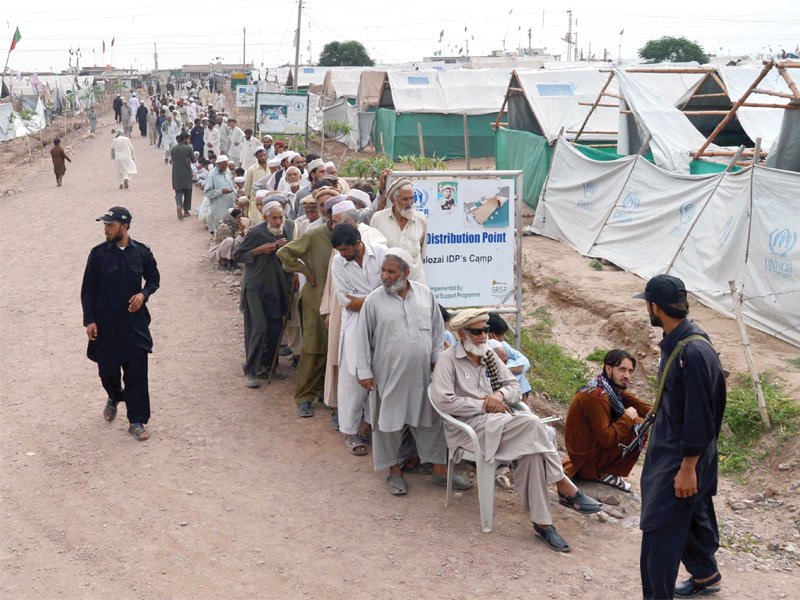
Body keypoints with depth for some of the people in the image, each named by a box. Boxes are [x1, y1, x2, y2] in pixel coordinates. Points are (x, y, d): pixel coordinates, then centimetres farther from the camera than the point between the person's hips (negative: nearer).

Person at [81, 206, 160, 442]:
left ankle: (137, 422, 9)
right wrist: (89, 320, -6)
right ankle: (114, 397, 43)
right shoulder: (98, 254, -5)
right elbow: (88, 290, -1)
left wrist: (144, 294, -10)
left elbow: (154, 279, 11)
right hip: (105, 324, 0)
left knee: (136, 373, 0)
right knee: (107, 370, 9)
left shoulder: (141, 252, -3)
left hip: (135, 323, 0)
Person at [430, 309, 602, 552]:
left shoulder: (489, 355, 18)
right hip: (471, 425, -6)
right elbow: (444, 400, -15)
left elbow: (514, 386, 17)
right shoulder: (448, 359, -3)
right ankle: (564, 487, -19)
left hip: (498, 419, 7)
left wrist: (500, 394, -7)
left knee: (531, 451, -28)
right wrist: (483, 404, -14)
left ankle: (541, 521, -26)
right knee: (532, 423, -30)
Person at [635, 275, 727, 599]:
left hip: (684, 455, -10)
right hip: (667, 448, 10)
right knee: (694, 515, 24)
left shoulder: (694, 351, -27)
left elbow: (700, 415, -25)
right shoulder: (675, 342, 3)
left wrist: (688, 468, -22)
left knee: (659, 528, -7)